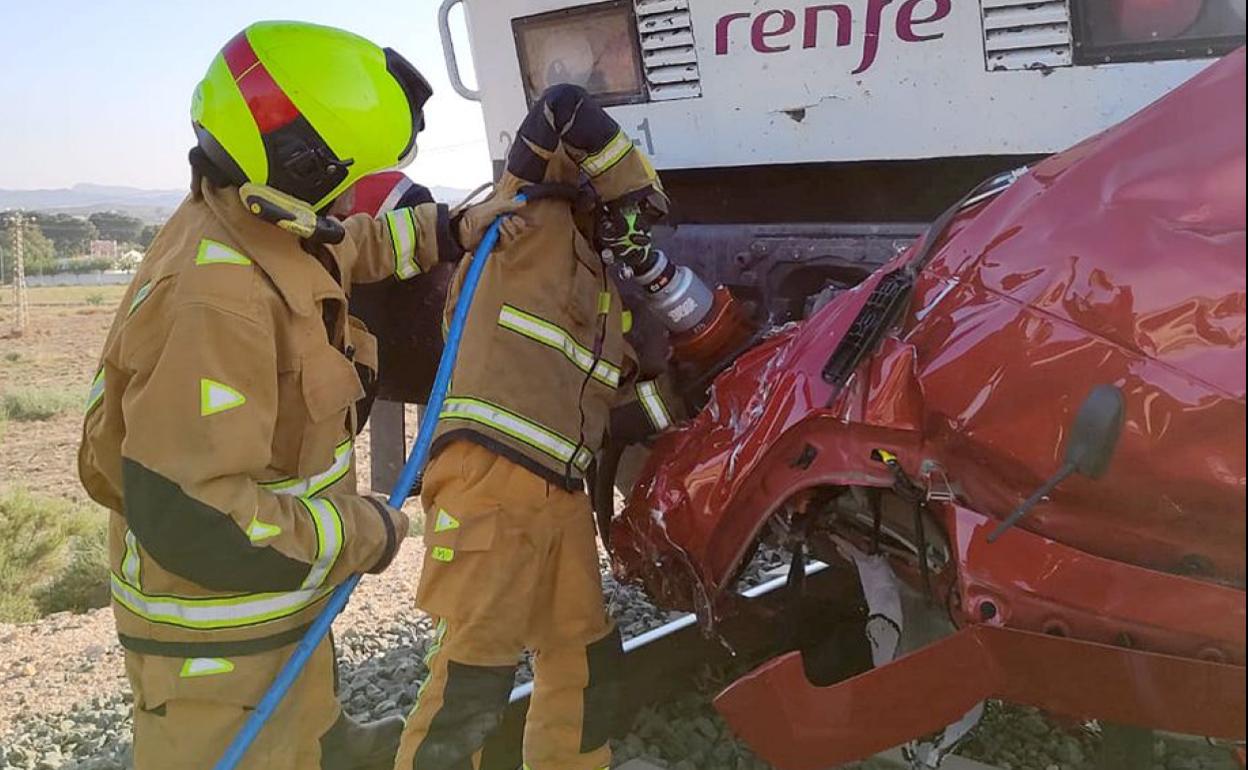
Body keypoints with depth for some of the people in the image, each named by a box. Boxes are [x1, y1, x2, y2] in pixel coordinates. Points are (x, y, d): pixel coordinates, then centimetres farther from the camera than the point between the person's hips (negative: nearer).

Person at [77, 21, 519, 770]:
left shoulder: (252, 223, -6)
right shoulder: (216, 303, -35)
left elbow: (346, 245, 19)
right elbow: (187, 518, -36)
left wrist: (444, 230, 10)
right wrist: (362, 533, -25)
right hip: (218, 637, -8)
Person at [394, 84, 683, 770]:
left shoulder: (601, 291, 26)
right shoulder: (532, 220, 2)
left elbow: (611, 397, 25)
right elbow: (564, 111, -8)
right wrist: (636, 191, 2)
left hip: (560, 489, 9)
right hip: (490, 477, -9)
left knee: (586, 658, 16)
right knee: (475, 676, -8)